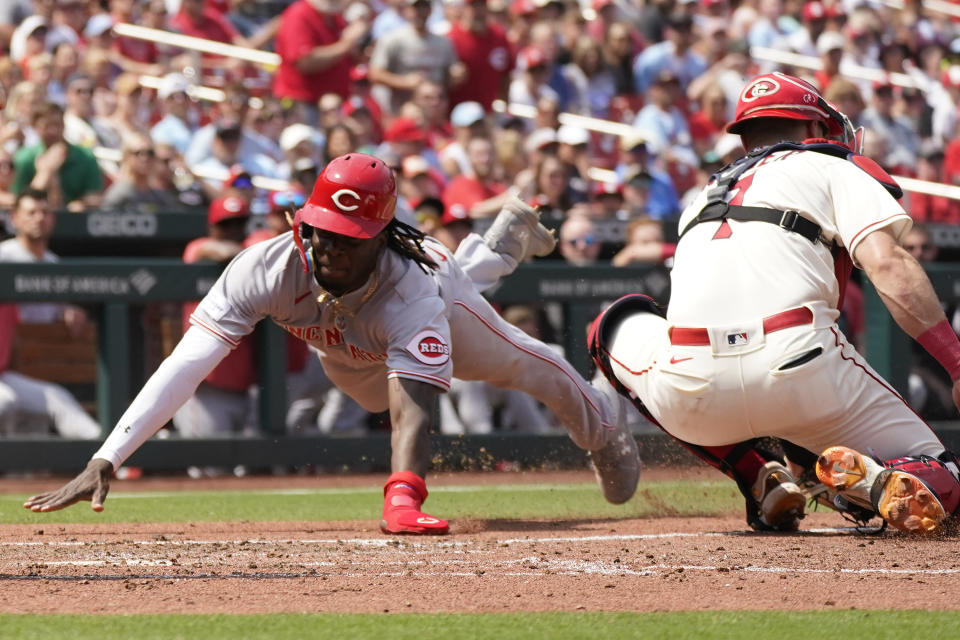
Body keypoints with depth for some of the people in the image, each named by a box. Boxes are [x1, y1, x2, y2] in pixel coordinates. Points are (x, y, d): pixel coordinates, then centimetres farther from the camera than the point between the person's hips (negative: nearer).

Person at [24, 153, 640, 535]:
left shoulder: (415, 293, -51)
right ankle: (502, 244, 61)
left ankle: (602, 421, 57)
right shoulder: (268, 267, -47)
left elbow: (412, 409, -60)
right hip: (346, 349, 4)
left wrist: (401, 498, -80)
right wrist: (104, 462, -63)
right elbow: (186, 365, -52)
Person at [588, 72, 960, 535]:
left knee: (617, 324, 37)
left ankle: (758, 479, 19)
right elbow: (887, 267, -1)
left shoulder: (705, 196, 33)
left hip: (690, 402, 3)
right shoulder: (836, 168, 18)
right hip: (798, 371, -3)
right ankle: (875, 483, -25)